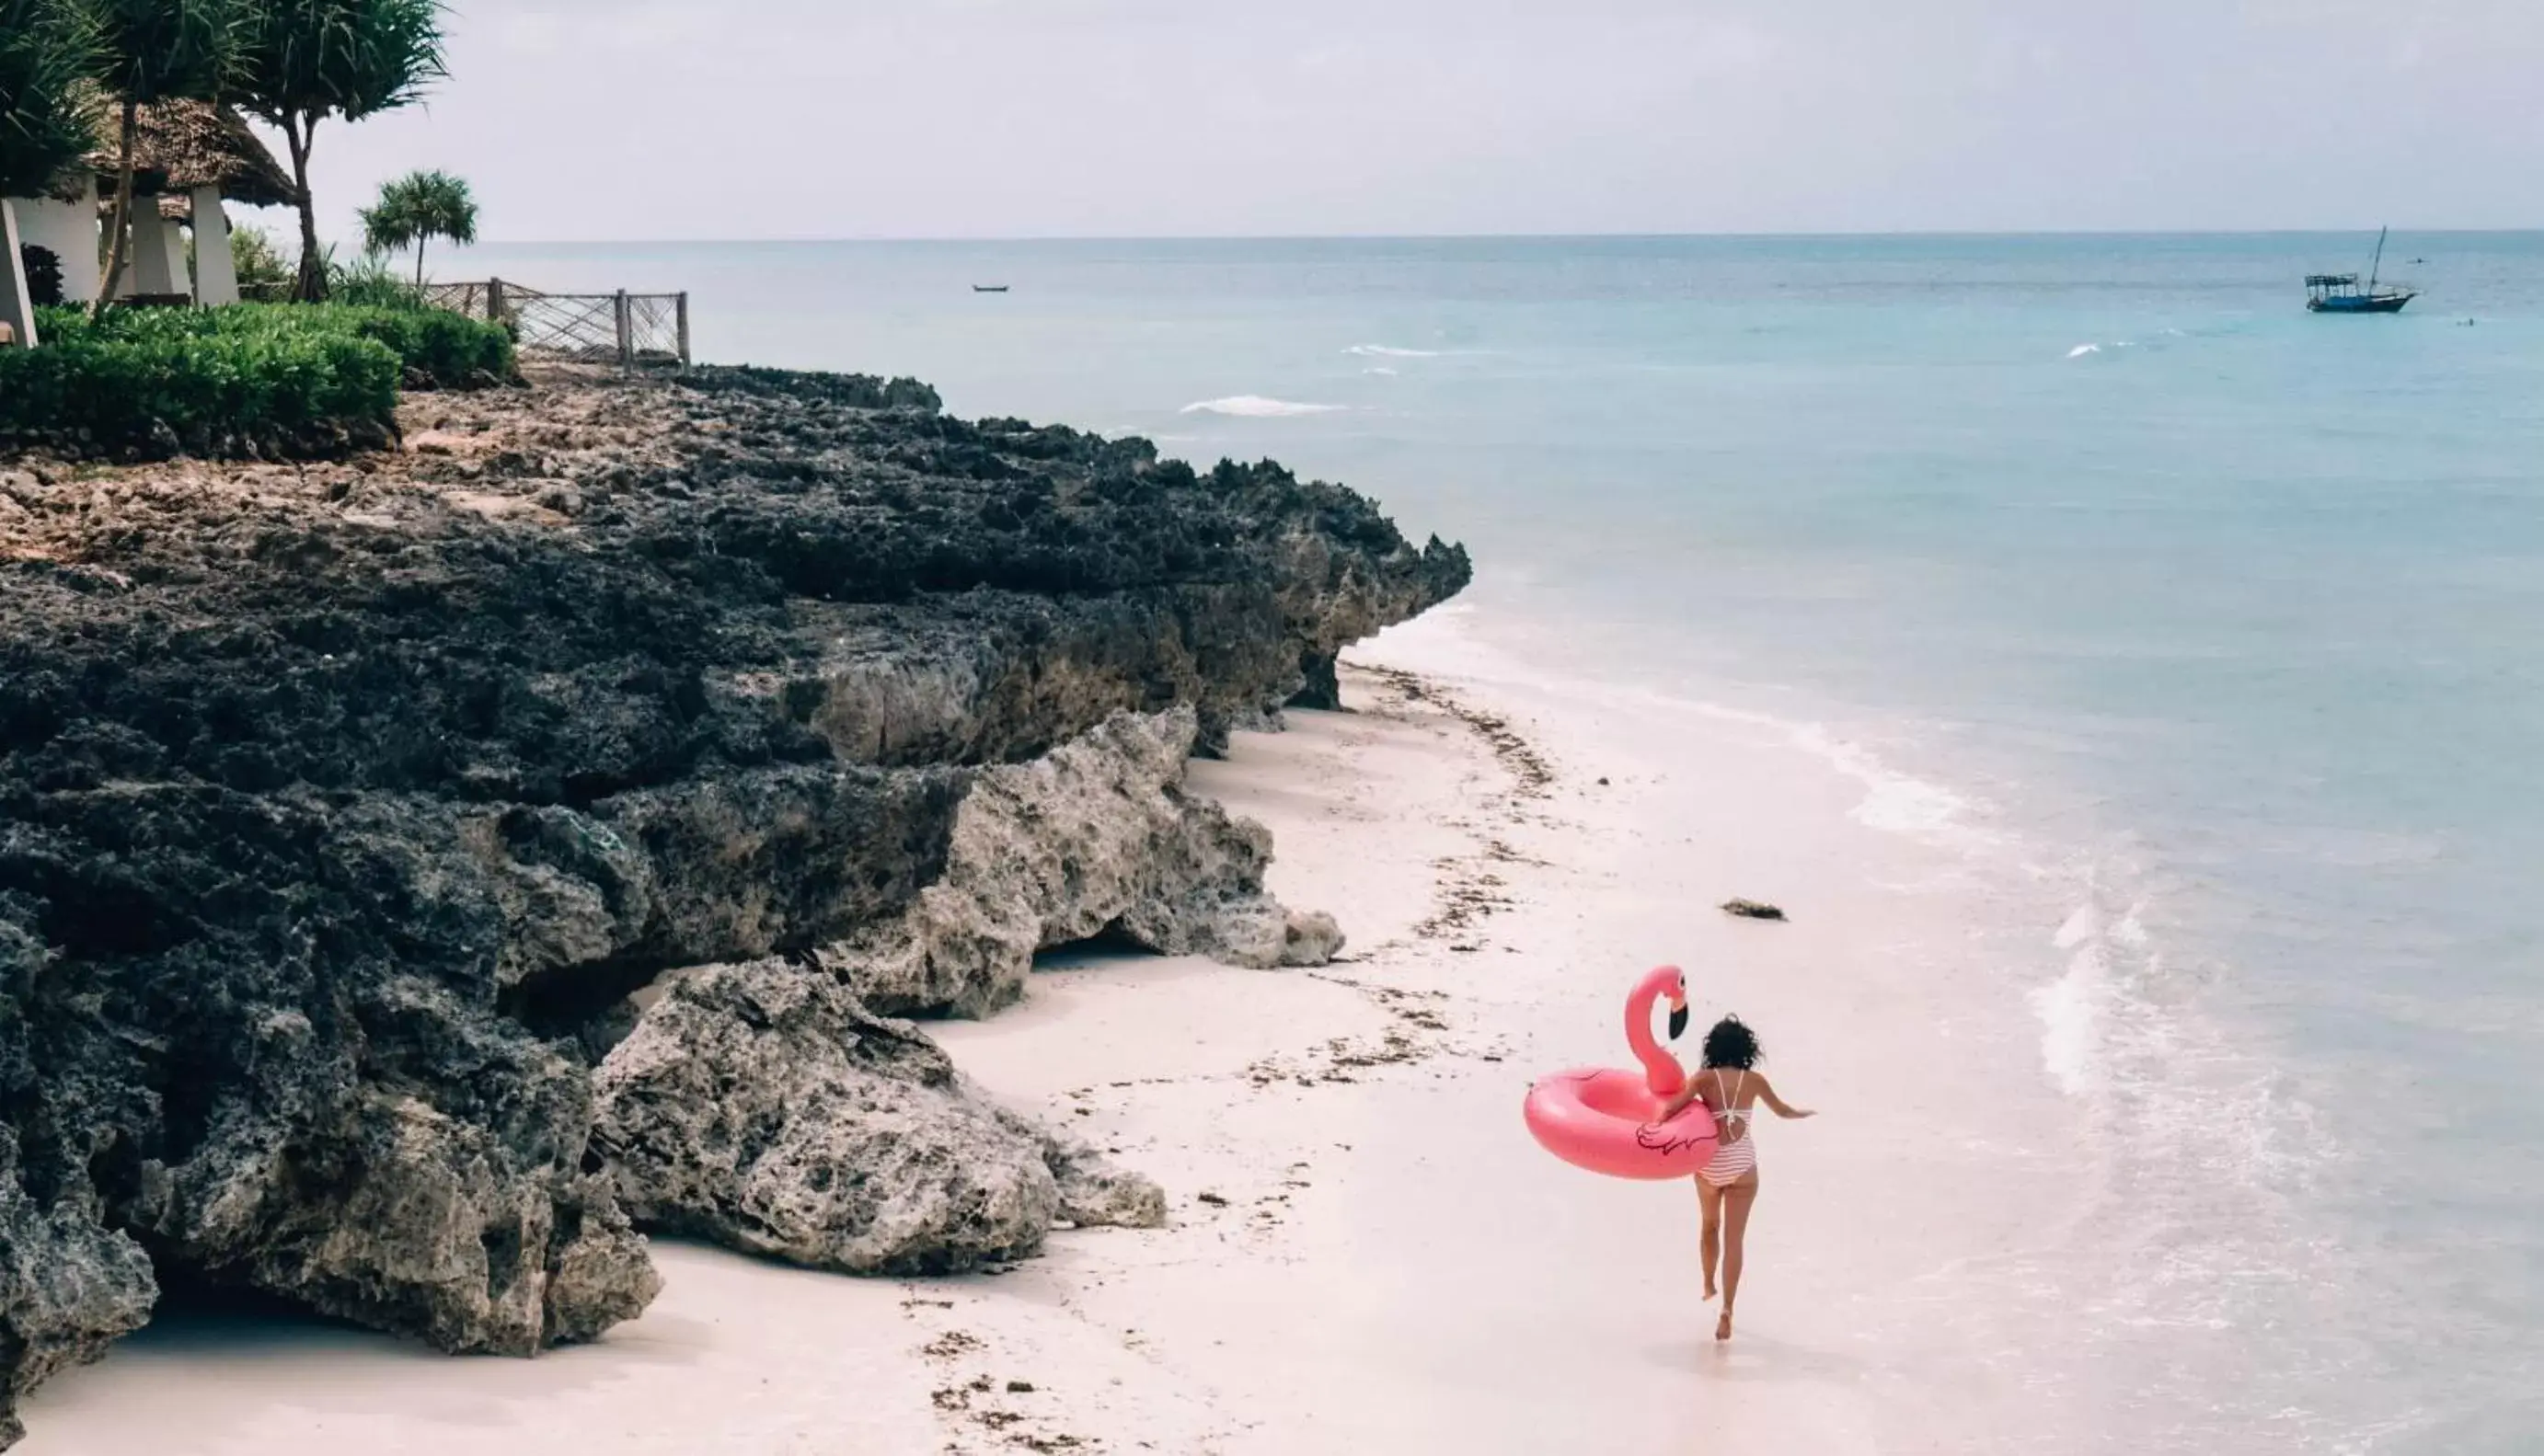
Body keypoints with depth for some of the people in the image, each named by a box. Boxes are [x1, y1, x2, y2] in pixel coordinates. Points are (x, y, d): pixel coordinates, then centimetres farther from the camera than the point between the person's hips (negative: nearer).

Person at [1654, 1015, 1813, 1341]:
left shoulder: (1704, 1078, -2)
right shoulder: (1753, 1080, 2)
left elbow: (1674, 1106, -18)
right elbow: (1782, 1110, 19)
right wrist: (1804, 1112, 37)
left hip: (1709, 1163, 1)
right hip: (1742, 1166, -1)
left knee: (1710, 1225, 27)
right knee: (1734, 1239, 0)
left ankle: (1708, 1286, 46)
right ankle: (1726, 1312, -10)